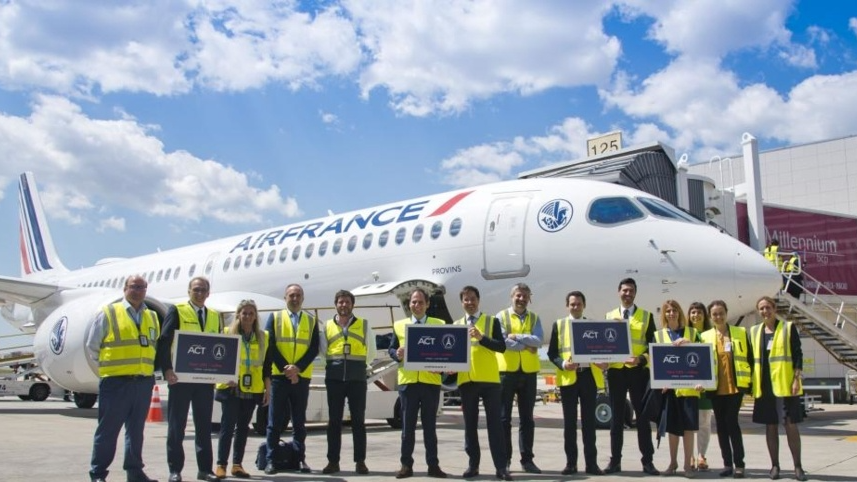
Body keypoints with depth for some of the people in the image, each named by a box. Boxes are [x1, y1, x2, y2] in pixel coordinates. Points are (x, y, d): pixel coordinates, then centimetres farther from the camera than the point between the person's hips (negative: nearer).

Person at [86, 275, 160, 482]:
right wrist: (110, 365, 5)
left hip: (144, 382, 4)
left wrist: (148, 367, 9)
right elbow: (92, 346, 4)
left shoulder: (152, 317, 14)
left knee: (136, 429, 12)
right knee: (107, 430, 0)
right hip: (116, 381, -4)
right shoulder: (108, 313, 1)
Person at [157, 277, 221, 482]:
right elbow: (164, 342, -7)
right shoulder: (176, 311, 0)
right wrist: (167, 369, -18)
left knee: (204, 426, 8)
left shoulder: (215, 316, 14)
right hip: (181, 377, -4)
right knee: (176, 426, 2)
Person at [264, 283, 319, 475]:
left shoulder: (311, 320, 11)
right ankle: (271, 460, 4)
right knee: (276, 420, 0)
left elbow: (314, 349, 1)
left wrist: (297, 367, -13)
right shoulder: (274, 317, 7)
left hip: (302, 377, 2)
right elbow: (270, 346, -2)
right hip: (279, 376, -1)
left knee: (299, 421, 7)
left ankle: (300, 459, 12)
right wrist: (285, 368, -12)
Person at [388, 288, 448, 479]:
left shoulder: (439, 324, 8)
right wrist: (397, 354, -13)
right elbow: (391, 349, 9)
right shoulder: (399, 325, 11)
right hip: (407, 381, 1)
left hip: (431, 381, -1)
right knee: (407, 425, 4)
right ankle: (406, 465, 11)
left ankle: (433, 465, 11)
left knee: (430, 425, 5)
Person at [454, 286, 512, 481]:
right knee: (470, 423, 6)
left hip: (489, 379, -2)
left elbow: (501, 346, -6)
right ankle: (473, 465, 14)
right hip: (466, 380, 3)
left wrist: (481, 338, -18)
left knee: (494, 422, -2)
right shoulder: (456, 325, 14)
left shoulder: (492, 321, 5)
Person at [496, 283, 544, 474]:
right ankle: (505, 459, 8)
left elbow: (538, 340, -8)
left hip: (529, 372, 3)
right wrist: (526, 345, -11)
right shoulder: (502, 316, 2)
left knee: (527, 418, 7)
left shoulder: (534, 318, 10)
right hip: (506, 371, -2)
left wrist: (516, 337, -14)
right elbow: (501, 342, -13)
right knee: (504, 417, 2)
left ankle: (527, 459, 13)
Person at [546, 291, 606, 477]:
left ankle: (591, 463, 8)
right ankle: (571, 463, 9)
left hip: (589, 375, 1)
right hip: (568, 377, -1)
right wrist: (563, 364, -16)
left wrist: (603, 362, -11)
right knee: (569, 421, 3)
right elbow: (552, 353, 3)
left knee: (589, 420, 3)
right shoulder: (559, 325, 7)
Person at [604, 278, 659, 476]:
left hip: (639, 371, -1)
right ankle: (615, 460, 10)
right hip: (616, 371, 2)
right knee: (616, 417, 6)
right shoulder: (608, 316, 12)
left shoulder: (646, 316, 6)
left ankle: (647, 461, 7)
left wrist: (641, 359, -15)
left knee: (642, 416, 2)